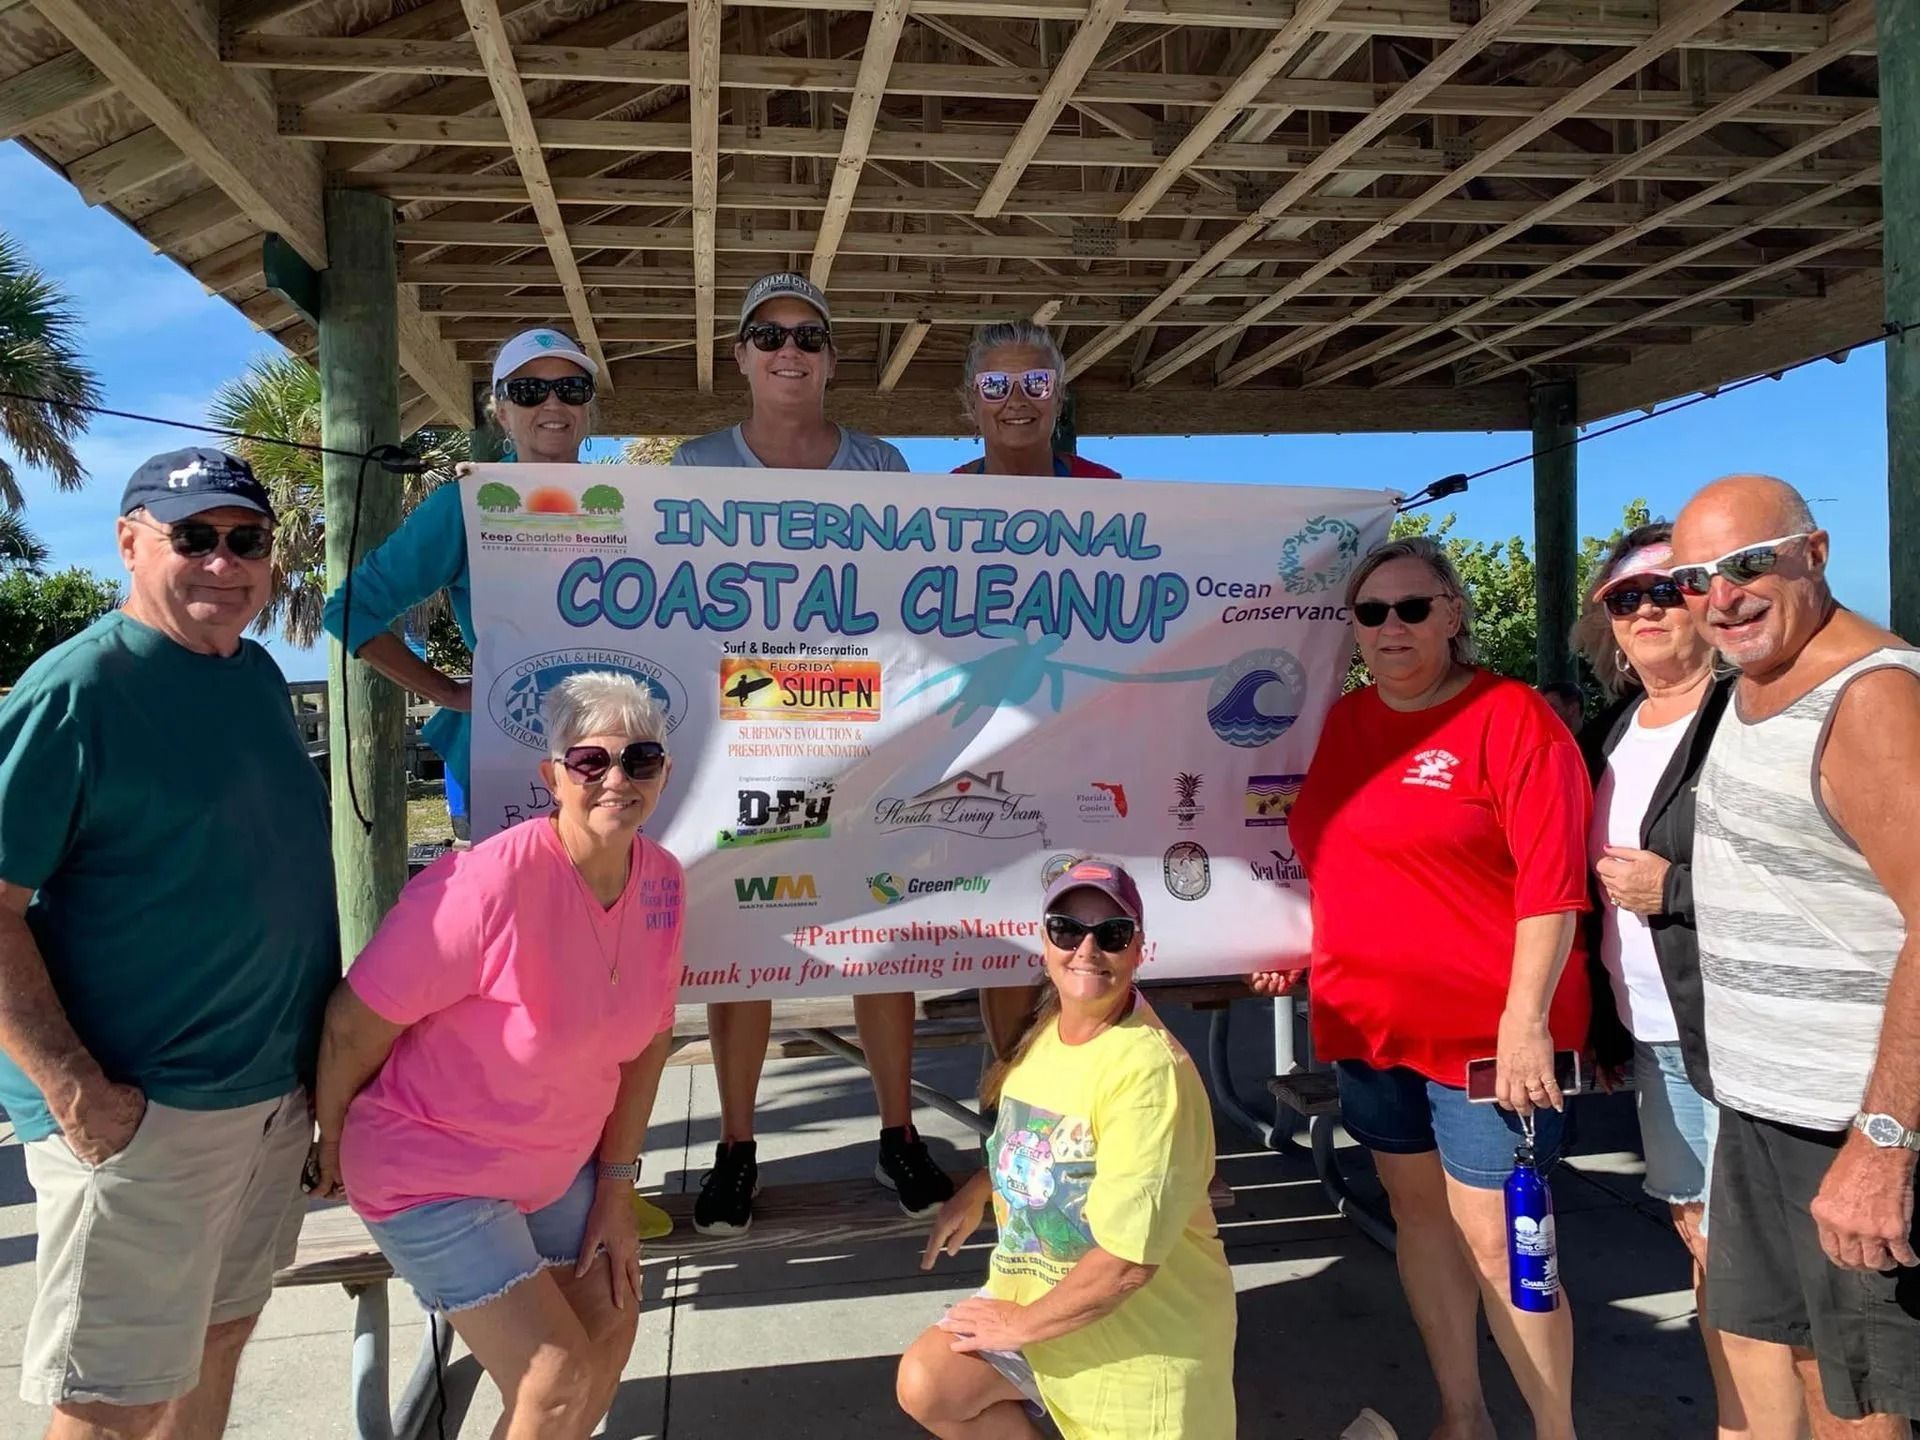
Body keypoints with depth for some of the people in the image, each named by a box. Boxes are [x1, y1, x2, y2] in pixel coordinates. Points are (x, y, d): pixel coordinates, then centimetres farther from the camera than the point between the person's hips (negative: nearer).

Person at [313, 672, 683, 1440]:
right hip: (431, 1170, -7)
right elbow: (355, 1019, -21)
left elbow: (646, 1035, 1)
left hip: (555, 1163, 7)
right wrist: (331, 1144, -5)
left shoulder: (661, 881, -10)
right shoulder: (493, 883, -31)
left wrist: (617, 1184, 3)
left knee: (610, 1332, 17)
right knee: (559, 1378, -7)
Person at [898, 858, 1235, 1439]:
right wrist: (975, 1192, 9)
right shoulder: (1043, 1029, -2)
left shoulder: (1148, 1070, -28)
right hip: (1030, 1293, 6)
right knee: (926, 1387, -11)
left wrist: (1021, 1323, -16)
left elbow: (1126, 1261, -28)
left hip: (1143, 1332, -6)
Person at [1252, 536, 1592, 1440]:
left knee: (1496, 1239, -3)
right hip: (1368, 1020, 7)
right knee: (1417, 1211, 16)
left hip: (1485, 1028, -7)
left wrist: (1526, 1018, -20)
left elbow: (1552, 881, -16)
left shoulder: (1509, 716, -11)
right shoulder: (1344, 722, 9)